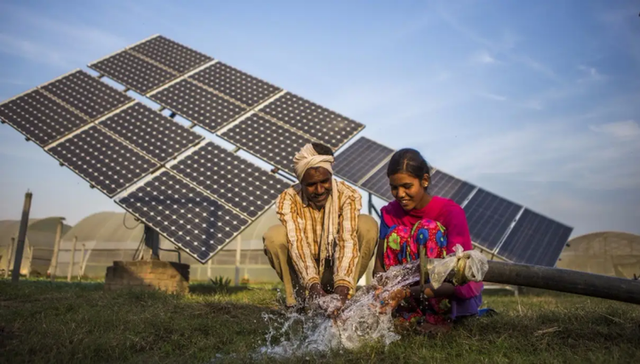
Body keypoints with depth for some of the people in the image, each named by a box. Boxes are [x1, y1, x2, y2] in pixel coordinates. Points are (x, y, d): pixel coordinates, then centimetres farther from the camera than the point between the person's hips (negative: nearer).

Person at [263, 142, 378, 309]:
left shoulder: (348, 195, -18)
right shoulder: (288, 200, -19)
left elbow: (348, 240, -29)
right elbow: (296, 243, -30)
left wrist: (342, 289, -42)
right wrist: (314, 286, -44)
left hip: (337, 268, 1)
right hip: (304, 270, 0)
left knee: (368, 225, -24)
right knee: (274, 236, -28)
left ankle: (346, 297, -16)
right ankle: (299, 298, -11)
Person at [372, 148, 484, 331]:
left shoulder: (451, 212, -19)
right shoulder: (390, 212, -6)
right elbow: (379, 266, -10)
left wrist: (408, 293, -43)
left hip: (459, 296, -3)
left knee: (428, 229, -26)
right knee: (397, 234, -19)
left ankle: (440, 319, -21)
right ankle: (411, 316, -19)